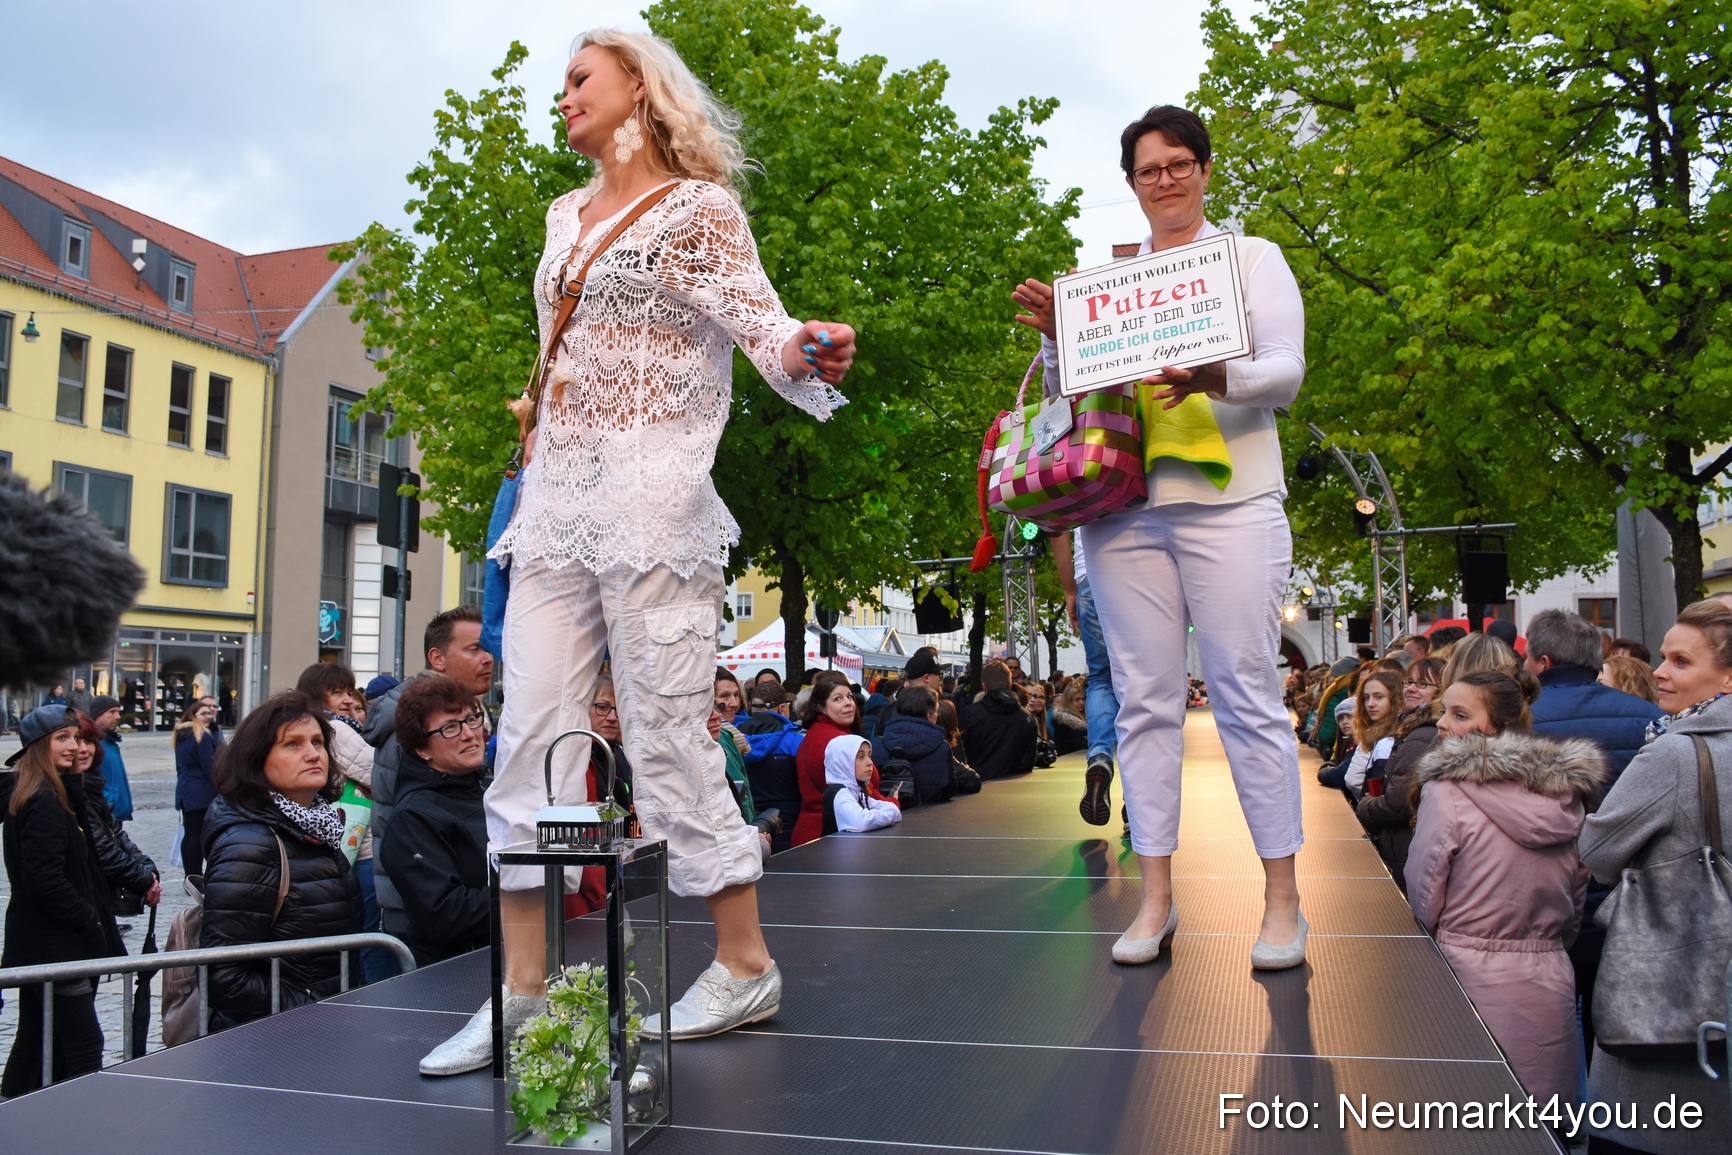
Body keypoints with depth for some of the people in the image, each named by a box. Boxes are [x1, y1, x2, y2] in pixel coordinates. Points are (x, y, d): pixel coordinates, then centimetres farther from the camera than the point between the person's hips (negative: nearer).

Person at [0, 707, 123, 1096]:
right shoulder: (45, 802, -18)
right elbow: (44, 881, -23)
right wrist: (91, 922, -14)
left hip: (37, 945, 10)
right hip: (53, 947, -10)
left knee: (33, 1042, 18)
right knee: (84, 1047, -7)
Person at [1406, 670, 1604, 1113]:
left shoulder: (1447, 792, -14)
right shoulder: (1569, 795, 4)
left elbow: (1421, 902, -8)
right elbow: (1576, 903, 14)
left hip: (1471, 978, -5)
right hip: (1550, 982, 5)